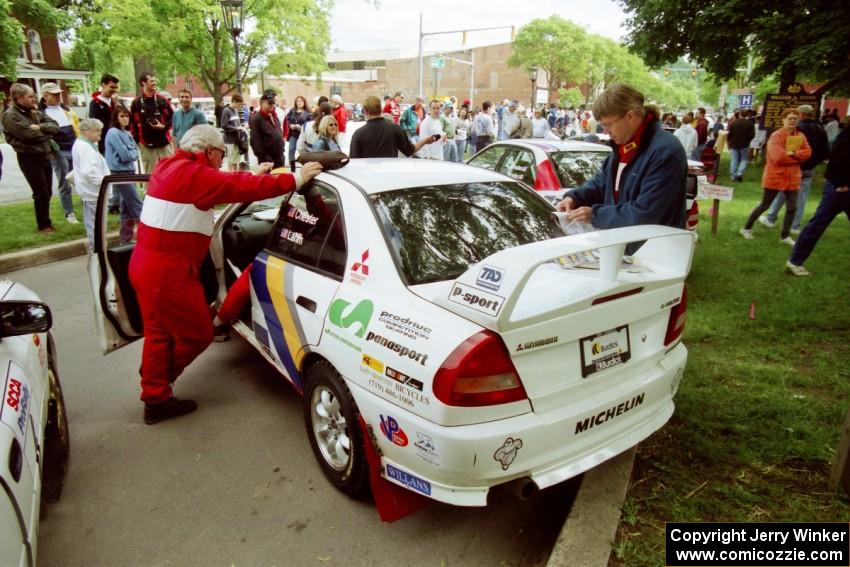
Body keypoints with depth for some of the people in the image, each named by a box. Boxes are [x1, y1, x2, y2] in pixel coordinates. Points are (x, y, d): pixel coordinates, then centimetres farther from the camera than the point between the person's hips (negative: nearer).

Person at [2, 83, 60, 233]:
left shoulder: (35, 112, 12)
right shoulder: (10, 115, -10)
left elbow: (55, 125, 2)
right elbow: (28, 134, -21)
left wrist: (39, 127, -16)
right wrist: (47, 133, -5)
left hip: (44, 156, 7)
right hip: (29, 158, -7)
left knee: (47, 192, 11)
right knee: (41, 193, -3)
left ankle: (46, 222, 24)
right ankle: (43, 225, 11)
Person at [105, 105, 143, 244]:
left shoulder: (126, 133, 13)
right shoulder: (114, 133, -12)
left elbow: (135, 152, 12)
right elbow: (125, 155, -18)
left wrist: (131, 154, -7)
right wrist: (134, 154, 0)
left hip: (129, 171, 8)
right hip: (120, 173, -8)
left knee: (127, 206, 11)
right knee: (136, 204, -7)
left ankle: (126, 238, 18)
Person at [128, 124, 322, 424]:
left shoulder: (170, 167, 12)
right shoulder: (194, 174, -17)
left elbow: (225, 185, 19)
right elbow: (242, 187, -20)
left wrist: (254, 176, 23)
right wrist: (295, 179, -15)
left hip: (146, 264, 10)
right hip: (168, 272, -10)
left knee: (159, 333, 19)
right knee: (198, 333, 6)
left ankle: (155, 399, 30)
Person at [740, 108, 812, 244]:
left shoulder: (800, 136, 8)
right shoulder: (776, 136, -13)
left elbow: (807, 152, -3)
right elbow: (778, 157, -23)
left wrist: (793, 154, -20)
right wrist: (797, 158, -10)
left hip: (792, 177, 6)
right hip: (775, 176, -6)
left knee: (792, 208, 5)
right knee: (764, 205, 3)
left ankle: (785, 236, 15)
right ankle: (746, 228, 19)